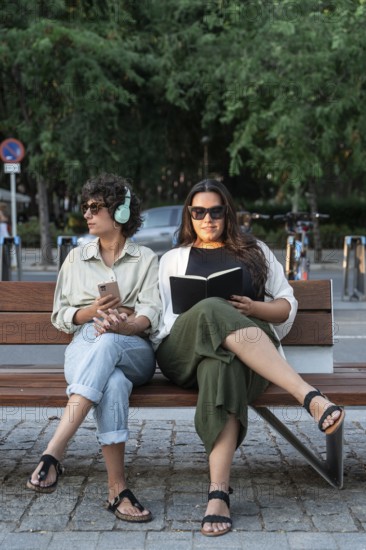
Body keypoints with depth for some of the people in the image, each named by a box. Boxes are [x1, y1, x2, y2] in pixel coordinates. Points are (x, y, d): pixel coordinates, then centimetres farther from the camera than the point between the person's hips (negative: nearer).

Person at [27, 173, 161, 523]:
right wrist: (91, 312, -7)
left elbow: (151, 316, 0)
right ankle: (117, 488, -48)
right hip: (84, 347, 1)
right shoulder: (76, 258, 23)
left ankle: (53, 454, -53)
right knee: (113, 383, -39)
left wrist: (121, 326, -24)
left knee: (107, 343, -42)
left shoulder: (146, 260, 16)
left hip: (135, 352, -1)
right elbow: (60, 316, 16)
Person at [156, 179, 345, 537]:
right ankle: (309, 397, -51)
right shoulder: (174, 258, 28)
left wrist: (253, 308, -4)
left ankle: (219, 492, -54)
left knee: (221, 365, -42)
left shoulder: (255, 252, 26)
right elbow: (163, 317, 15)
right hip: (184, 352, 0)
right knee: (215, 311, -39)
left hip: (248, 355, 0)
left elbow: (288, 306, 19)